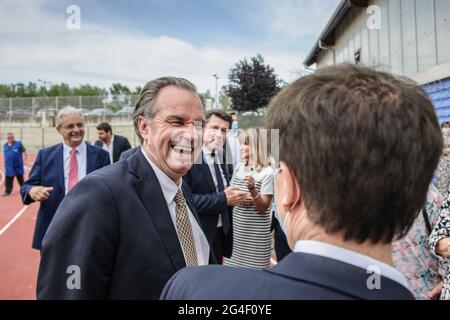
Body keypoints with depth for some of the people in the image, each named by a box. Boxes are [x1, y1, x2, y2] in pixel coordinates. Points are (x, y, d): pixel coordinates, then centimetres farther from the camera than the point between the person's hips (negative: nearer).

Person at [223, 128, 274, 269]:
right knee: (234, 264, 11)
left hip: (256, 232, -5)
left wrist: (252, 190, -30)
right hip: (236, 227, 5)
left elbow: (262, 208, -13)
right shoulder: (239, 167, 5)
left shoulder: (268, 172, -12)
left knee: (253, 268, 1)